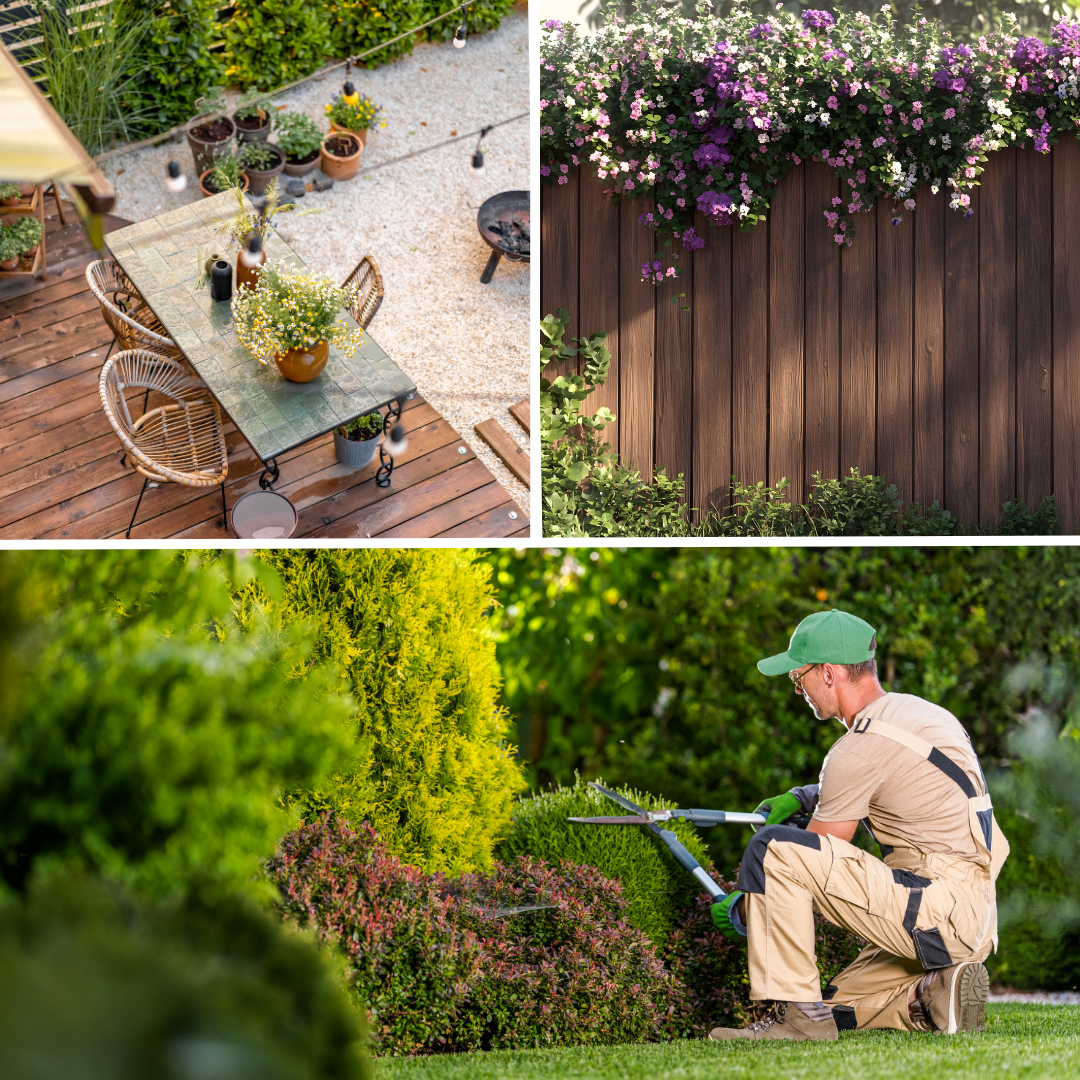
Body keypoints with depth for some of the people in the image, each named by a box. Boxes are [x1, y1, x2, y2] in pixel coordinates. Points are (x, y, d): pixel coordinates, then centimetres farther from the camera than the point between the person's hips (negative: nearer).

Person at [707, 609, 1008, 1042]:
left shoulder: (860, 748, -15)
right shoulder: (916, 710, 13)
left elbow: (812, 860, -7)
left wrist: (741, 913, 8)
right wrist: (803, 797, 19)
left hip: (938, 906, -10)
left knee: (771, 848, -17)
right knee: (837, 1007, 22)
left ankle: (796, 1013, -14)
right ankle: (935, 994, 3)